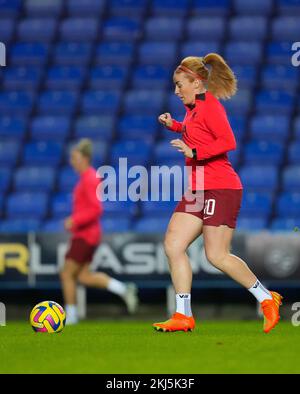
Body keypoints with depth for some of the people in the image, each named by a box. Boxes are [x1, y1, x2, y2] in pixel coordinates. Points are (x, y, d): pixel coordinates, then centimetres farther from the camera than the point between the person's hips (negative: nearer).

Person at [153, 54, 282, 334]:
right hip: (198, 190, 9)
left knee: (217, 256, -10)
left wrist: (194, 152, -22)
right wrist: (174, 125, 22)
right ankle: (183, 316, 1)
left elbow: (228, 141, -22)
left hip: (220, 189, -9)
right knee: (173, 245, -1)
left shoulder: (209, 106, -11)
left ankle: (267, 299, 7)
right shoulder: (193, 107, 16)